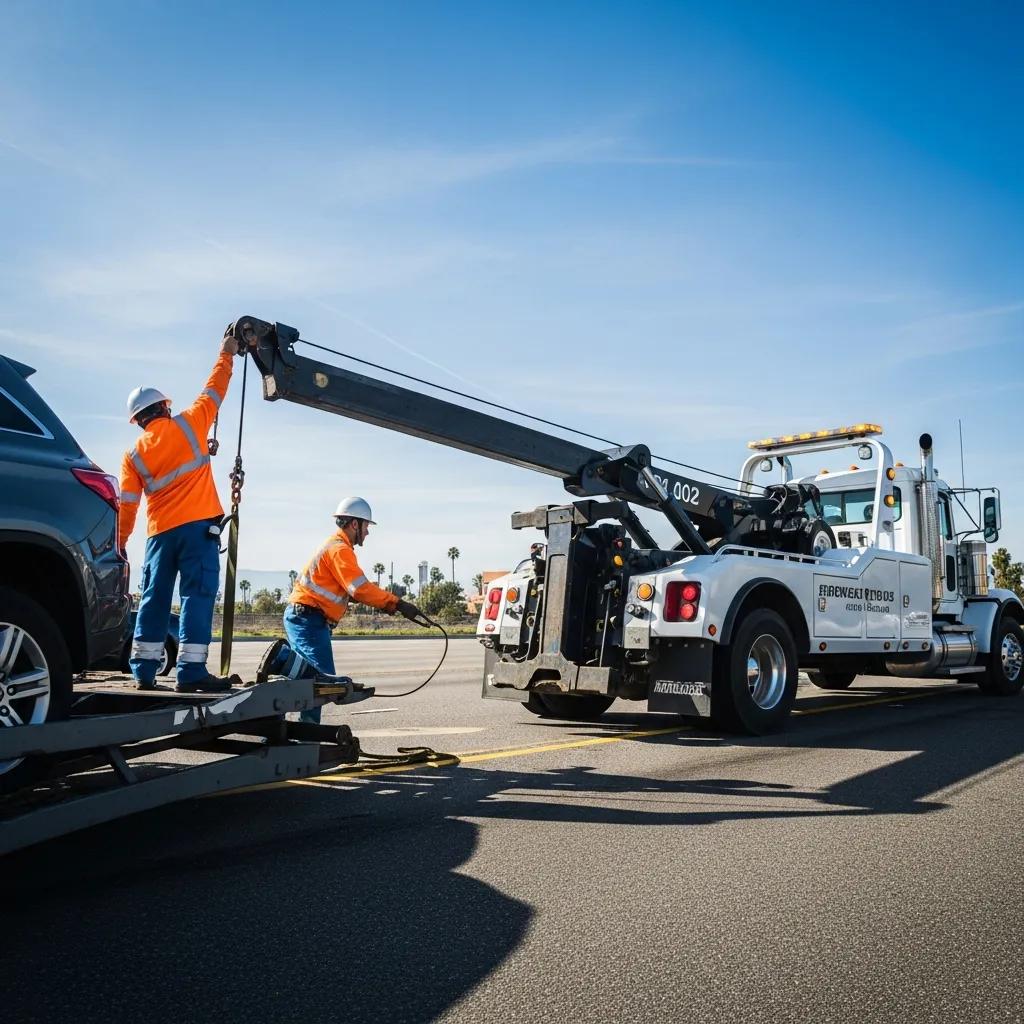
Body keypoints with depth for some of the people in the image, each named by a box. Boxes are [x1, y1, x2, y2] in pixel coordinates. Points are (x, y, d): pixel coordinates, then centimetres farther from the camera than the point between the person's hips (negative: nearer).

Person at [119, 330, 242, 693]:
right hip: (198, 526, -4)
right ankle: (191, 672, -14)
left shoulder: (133, 455, 10)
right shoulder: (187, 425, 2)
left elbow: (127, 505, 7)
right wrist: (226, 355, 23)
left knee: (154, 600, 12)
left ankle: (144, 671, 15)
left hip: (160, 533, 4)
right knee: (197, 596, -8)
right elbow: (213, 391, 12)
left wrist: (120, 543, 14)